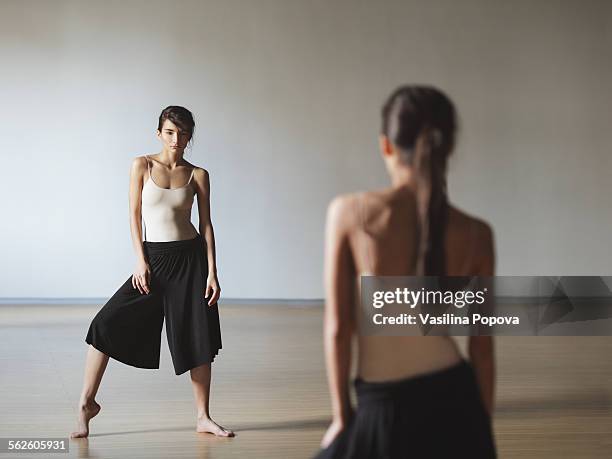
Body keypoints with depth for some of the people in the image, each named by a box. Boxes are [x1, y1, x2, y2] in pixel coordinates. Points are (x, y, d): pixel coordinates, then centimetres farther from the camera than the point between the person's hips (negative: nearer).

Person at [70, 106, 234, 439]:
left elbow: (206, 224, 2)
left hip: (191, 257, 0)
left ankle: (203, 417, 13)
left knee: (198, 337, 3)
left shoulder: (198, 175, 2)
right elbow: (135, 215, 1)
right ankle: (87, 402, 6)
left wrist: (212, 273, -4)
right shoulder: (142, 166, 1)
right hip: (154, 257, 0)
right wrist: (141, 261, -7)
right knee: (108, 323, -9)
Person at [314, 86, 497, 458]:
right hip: (455, 402, 3)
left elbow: (337, 328, -8)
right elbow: (481, 345, 1)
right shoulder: (475, 234, -4)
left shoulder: (349, 213, -10)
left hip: (386, 408, -2)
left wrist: (342, 417, 2)